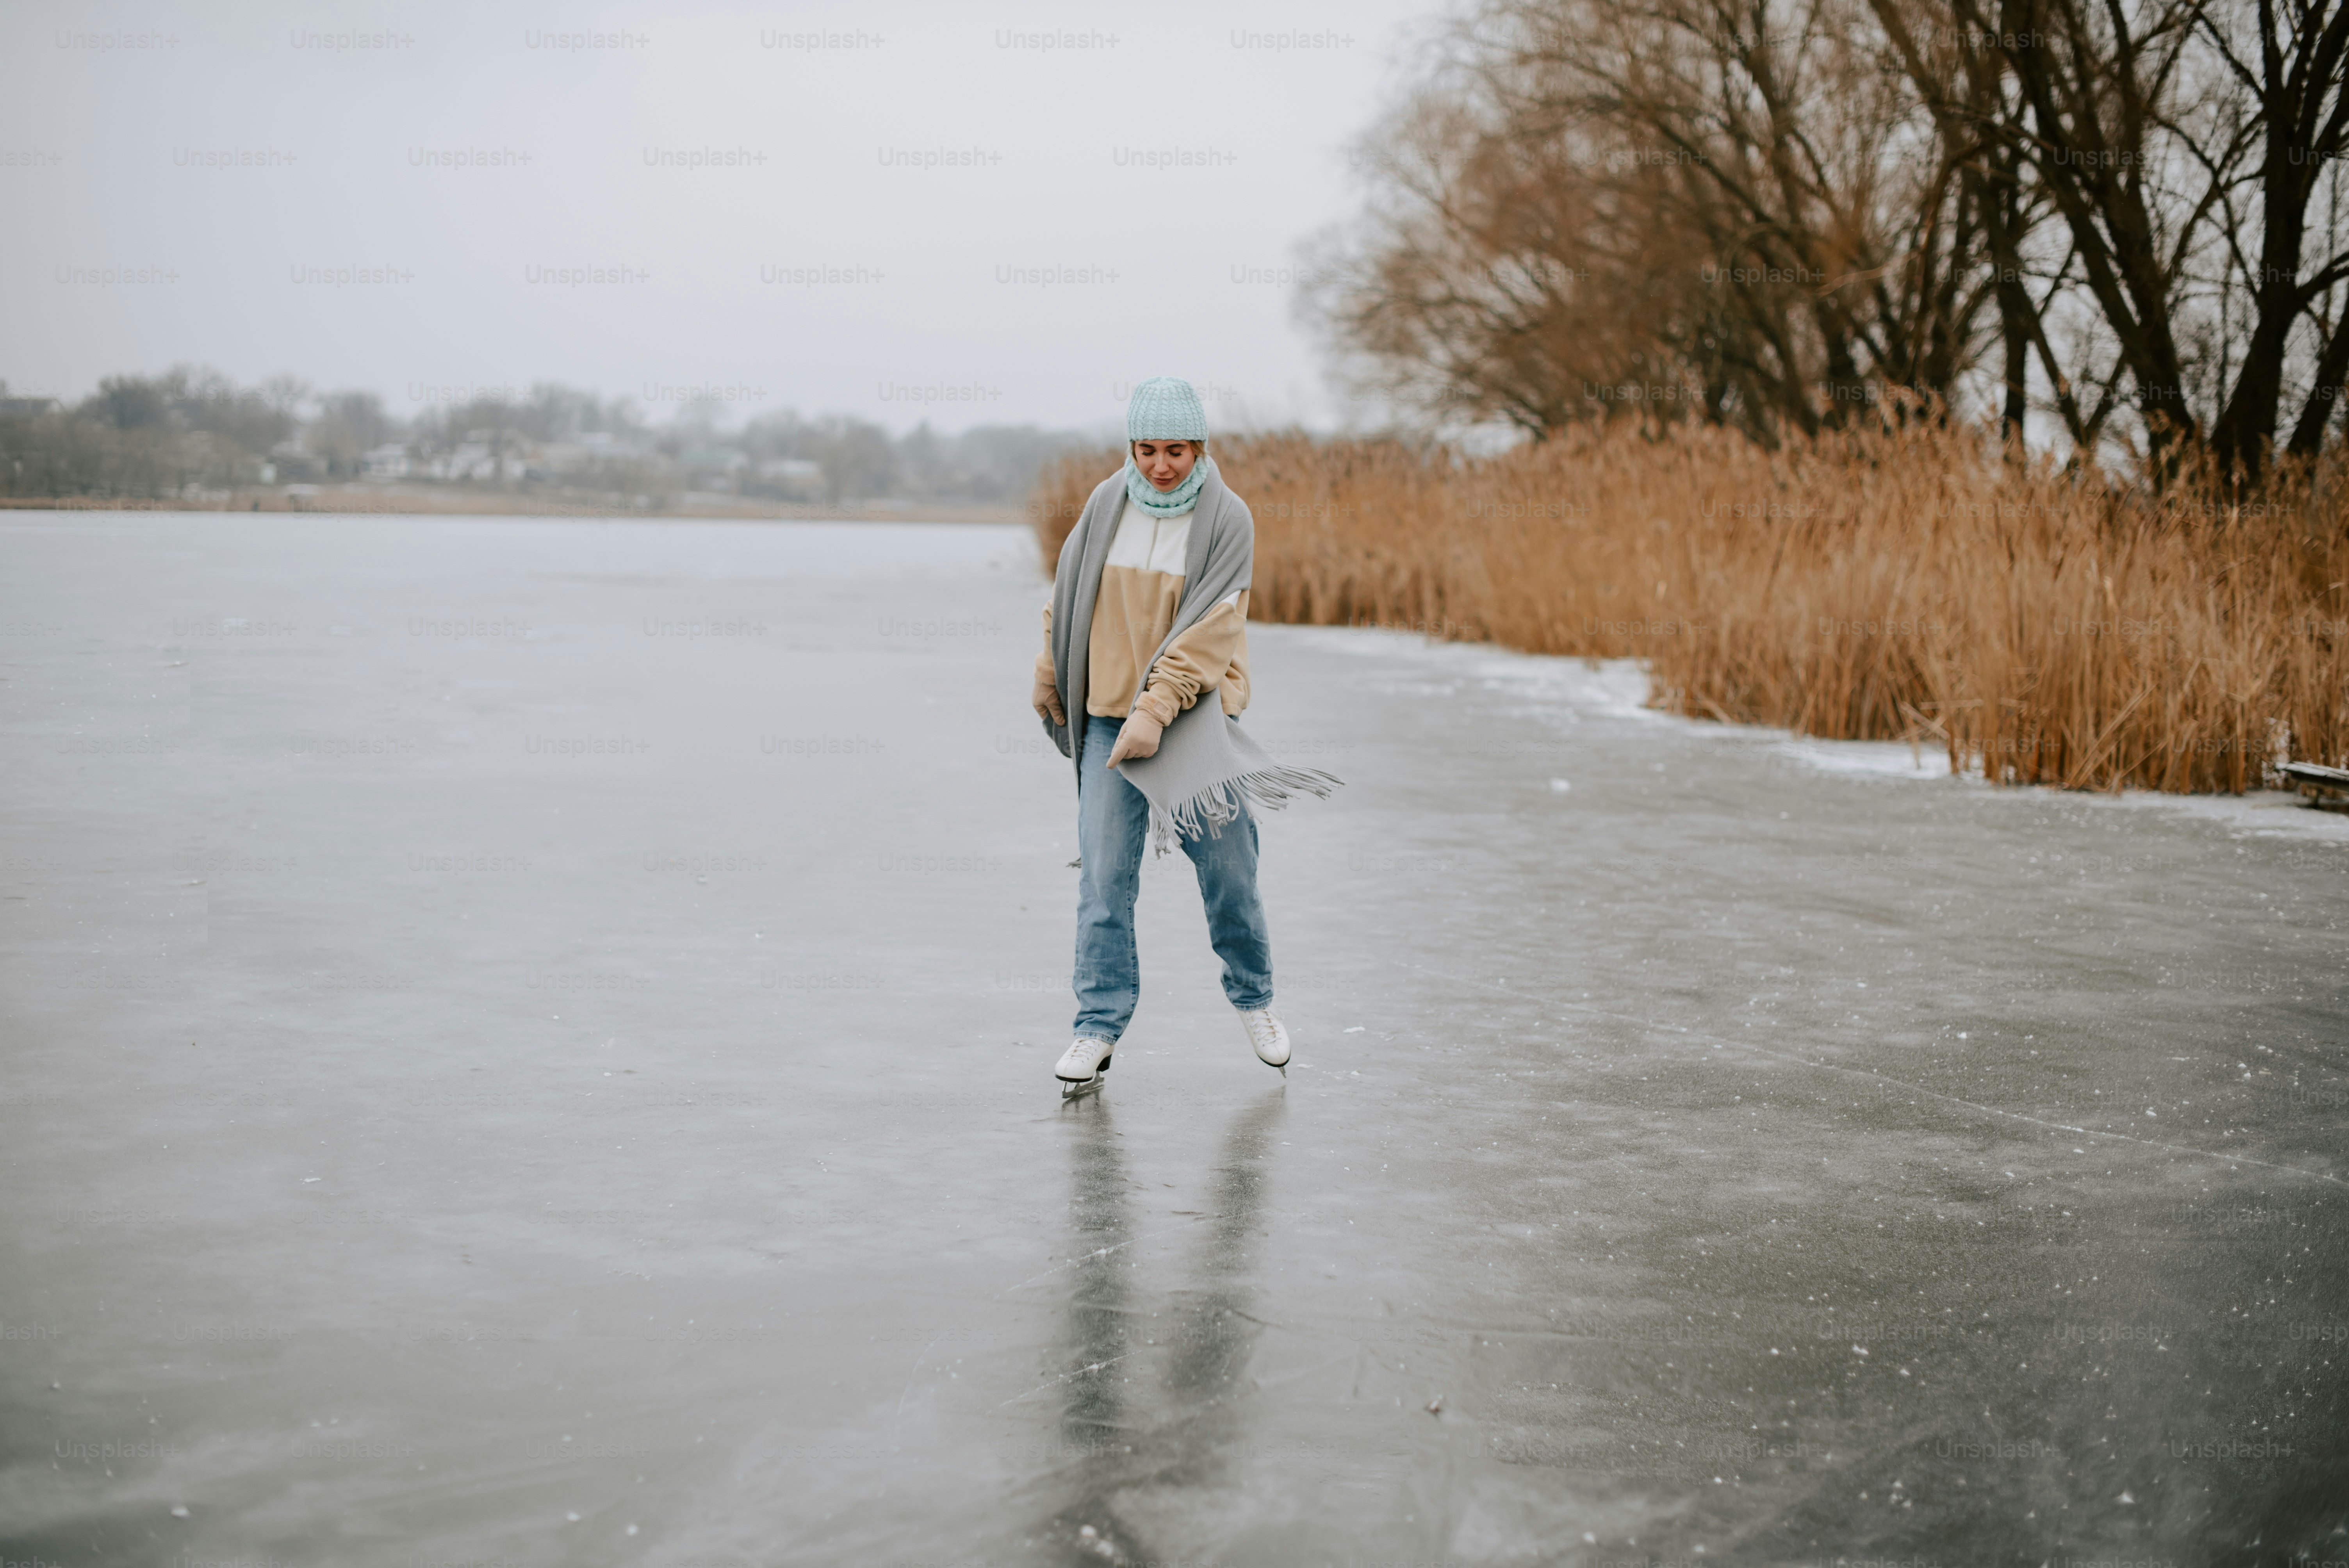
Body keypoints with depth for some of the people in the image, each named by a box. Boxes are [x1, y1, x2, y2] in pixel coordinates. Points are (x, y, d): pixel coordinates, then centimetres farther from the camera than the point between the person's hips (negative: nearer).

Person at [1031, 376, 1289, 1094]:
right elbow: (1068, 593, 13)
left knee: (1227, 865, 5)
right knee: (1104, 874, -2)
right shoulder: (1107, 503, 1)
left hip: (1199, 713, -2)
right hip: (1108, 714, 2)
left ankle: (1252, 997, 28)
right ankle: (1100, 1022, 6)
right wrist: (1049, 680, 18)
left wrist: (1157, 709, -25)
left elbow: (1209, 629, -16)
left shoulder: (1227, 518, -8)